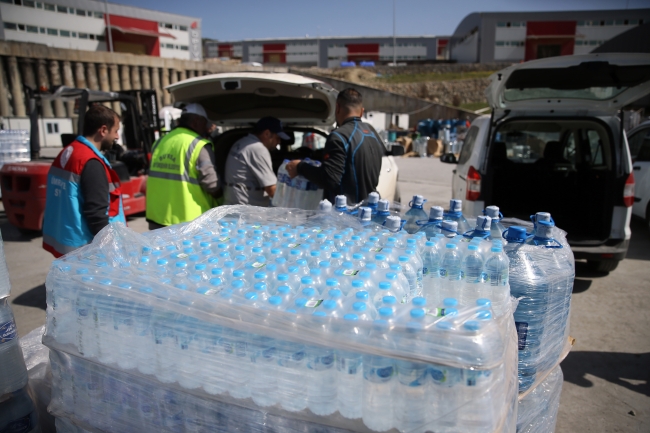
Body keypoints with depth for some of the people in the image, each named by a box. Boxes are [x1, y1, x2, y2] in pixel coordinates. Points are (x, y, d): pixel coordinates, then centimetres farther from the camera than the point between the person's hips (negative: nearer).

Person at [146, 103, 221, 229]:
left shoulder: (160, 142, 11)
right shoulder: (198, 145, -12)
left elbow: (158, 178, 17)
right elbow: (211, 184, -16)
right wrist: (220, 199, 5)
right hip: (188, 222, -7)